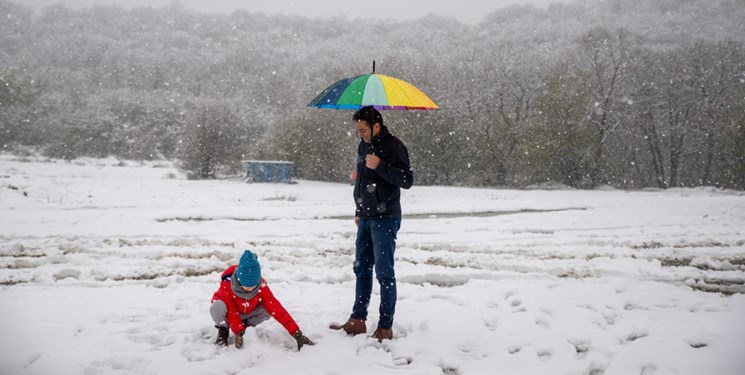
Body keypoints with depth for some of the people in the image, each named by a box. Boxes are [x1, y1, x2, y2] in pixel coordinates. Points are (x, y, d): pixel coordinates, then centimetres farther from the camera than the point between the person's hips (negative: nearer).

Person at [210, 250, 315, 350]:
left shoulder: (261, 286, -27)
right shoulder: (227, 285, -34)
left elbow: (276, 308, -30)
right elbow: (231, 312, -29)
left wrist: (296, 333, -36)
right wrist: (238, 332, -44)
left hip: (246, 313, 3)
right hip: (229, 311, -3)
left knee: (268, 309, -25)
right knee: (217, 307, -38)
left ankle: (244, 325, 0)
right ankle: (223, 329, -6)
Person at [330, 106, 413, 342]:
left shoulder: (393, 147, -12)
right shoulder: (364, 146, 13)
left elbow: (407, 180, -17)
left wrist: (380, 166, -24)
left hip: (385, 220, -8)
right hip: (366, 218, 8)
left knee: (384, 272, -4)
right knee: (362, 269, 11)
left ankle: (385, 327, 3)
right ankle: (357, 320, 19)